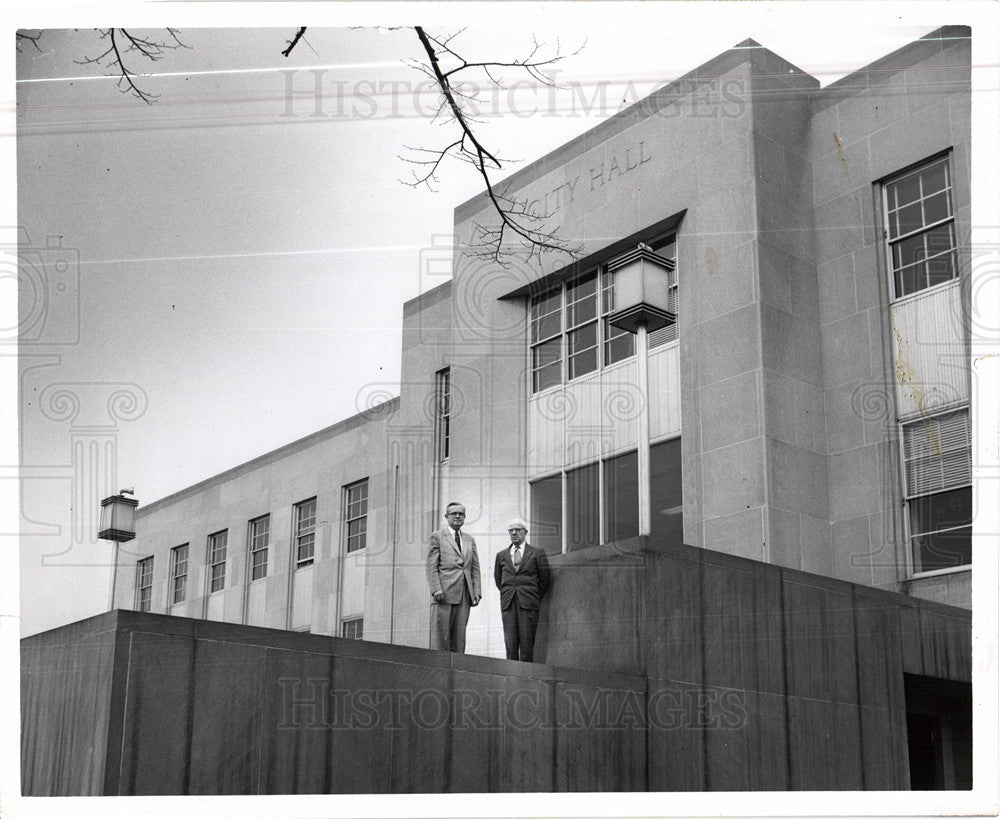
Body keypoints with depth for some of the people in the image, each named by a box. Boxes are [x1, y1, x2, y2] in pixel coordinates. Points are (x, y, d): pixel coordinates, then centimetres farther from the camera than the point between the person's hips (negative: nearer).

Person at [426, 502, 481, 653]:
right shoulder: (437, 537, 6)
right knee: (440, 634, -6)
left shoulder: (470, 540, 21)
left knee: (459, 637, 3)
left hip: (464, 595, 5)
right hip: (444, 594, -4)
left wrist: (477, 592, 5)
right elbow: (431, 566, -1)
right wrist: (436, 589, -13)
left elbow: (475, 568, 17)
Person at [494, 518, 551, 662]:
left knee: (527, 643, -7)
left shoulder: (537, 553, 7)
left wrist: (536, 598, 8)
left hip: (528, 603, -3)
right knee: (510, 643, -3)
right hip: (508, 604, 3)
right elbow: (498, 578, 25)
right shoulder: (501, 555, 16)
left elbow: (545, 578, 8)